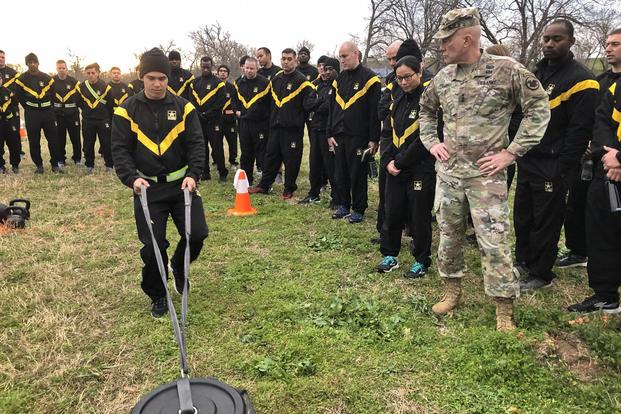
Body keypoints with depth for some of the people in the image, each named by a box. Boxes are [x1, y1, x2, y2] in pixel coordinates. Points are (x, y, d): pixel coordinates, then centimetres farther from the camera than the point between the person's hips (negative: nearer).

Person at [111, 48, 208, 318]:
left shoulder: (183, 108, 1)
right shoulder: (127, 111, -1)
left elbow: (196, 144, -2)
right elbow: (120, 149, -3)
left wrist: (193, 174, -17)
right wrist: (132, 178, -19)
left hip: (181, 184, 1)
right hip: (147, 188, -1)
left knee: (197, 234, -6)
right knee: (153, 245, -4)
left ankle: (178, 267, 29)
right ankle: (157, 296, 21)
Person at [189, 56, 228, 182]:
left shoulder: (218, 83, -1)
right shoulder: (195, 83, 12)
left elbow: (221, 102, -7)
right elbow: (191, 101, 9)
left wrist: (208, 114, -12)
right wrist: (198, 114, -6)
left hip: (214, 121, -4)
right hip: (199, 120, 5)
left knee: (217, 148, -5)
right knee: (202, 147, 8)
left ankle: (223, 174, 4)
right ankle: (205, 173, 17)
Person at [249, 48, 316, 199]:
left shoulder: (301, 80, -7)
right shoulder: (276, 79, 13)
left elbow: (309, 103, -11)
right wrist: (273, 118, 18)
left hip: (293, 127, -6)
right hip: (275, 125, 6)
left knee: (291, 159, 1)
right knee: (271, 155, 12)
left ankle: (289, 189, 14)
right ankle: (264, 185, 22)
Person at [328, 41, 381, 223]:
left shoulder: (369, 78, -6)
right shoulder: (339, 79, 14)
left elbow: (375, 111, -10)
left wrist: (374, 139, -13)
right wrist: (330, 134, 11)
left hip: (358, 136, -6)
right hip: (339, 135, 6)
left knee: (357, 174, 2)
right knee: (340, 173, 11)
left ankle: (358, 210, 13)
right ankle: (343, 206, 25)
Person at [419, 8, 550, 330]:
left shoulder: (506, 70, -10)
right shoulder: (443, 76, 6)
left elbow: (539, 109, -6)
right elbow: (426, 109, 23)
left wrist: (512, 151, -10)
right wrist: (431, 142, 9)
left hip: (486, 175, -5)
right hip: (448, 172, 5)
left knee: (494, 241, -3)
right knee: (448, 235, 13)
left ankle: (504, 309, 12)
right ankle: (452, 290, 32)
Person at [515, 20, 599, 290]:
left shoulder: (579, 80, -12)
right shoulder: (537, 72, 12)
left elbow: (580, 130, -16)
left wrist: (562, 170, -17)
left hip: (552, 166, -8)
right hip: (527, 160, 8)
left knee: (546, 221, 3)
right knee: (522, 215, 16)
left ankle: (540, 275, 17)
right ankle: (523, 261, 34)